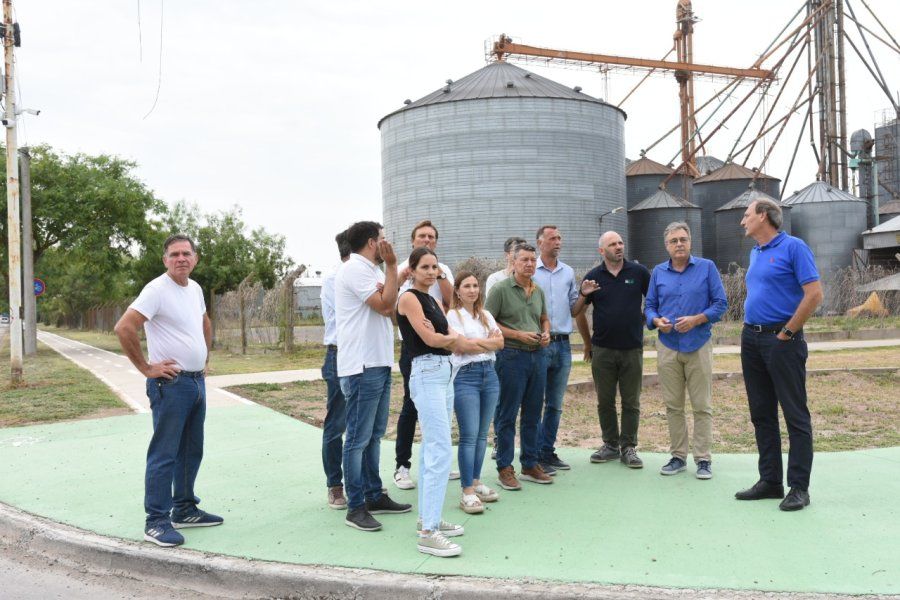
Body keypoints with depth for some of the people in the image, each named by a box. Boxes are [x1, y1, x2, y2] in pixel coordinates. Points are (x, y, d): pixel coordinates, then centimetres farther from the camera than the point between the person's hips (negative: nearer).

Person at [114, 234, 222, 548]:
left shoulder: (195, 288, 11)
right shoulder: (157, 290, -14)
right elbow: (124, 328, -22)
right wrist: (146, 368, -17)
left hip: (197, 381, 9)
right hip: (171, 384, -9)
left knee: (191, 451, 16)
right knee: (164, 455, -4)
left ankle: (185, 510, 28)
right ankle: (156, 522, 4)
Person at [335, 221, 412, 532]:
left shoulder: (372, 271, 19)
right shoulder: (355, 269, -12)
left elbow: (389, 309, 14)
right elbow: (386, 305, -16)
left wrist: (385, 296, -6)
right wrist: (392, 265, -11)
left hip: (379, 363, 10)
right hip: (362, 366, -10)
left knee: (374, 435, 15)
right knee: (358, 438, -4)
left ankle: (374, 497, 24)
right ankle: (355, 507, 3)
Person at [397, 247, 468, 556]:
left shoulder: (433, 301, 18)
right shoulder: (409, 298, -7)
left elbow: (455, 343, 11)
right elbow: (430, 339, -14)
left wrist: (444, 336, -9)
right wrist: (452, 336, 4)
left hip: (444, 372, 9)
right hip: (426, 373, -9)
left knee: (432, 448, 13)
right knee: (441, 450, -15)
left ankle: (428, 517, 22)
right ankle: (428, 533, -14)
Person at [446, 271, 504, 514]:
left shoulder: (485, 315, 16)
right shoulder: (453, 315, -1)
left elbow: (500, 342, 7)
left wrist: (475, 341, -5)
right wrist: (489, 341, -2)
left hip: (489, 374, 6)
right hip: (466, 375, -6)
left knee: (482, 434, 9)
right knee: (469, 436, -9)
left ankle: (476, 482, 20)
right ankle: (467, 492, -6)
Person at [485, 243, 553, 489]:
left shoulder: (538, 291, 12)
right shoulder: (501, 289, -7)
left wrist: (546, 333, 2)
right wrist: (518, 335, -15)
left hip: (538, 355, 6)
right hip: (511, 356, -6)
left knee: (533, 414, 12)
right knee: (507, 415, 0)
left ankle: (530, 465, 22)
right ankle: (505, 468, 9)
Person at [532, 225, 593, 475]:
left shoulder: (568, 273, 11)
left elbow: (577, 310, 16)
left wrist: (588, 343, 17)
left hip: (562, 344, 5)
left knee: (555, 405, 11)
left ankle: (548, 452, 20)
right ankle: (536, 456, 4)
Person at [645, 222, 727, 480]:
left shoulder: (707, 267, 0)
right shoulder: (658, 272, 8)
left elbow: (720, 303, -3)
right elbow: (649, 306, 11)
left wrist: (696, 319, -16)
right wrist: (656, 320, -11)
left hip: (698, 345, -3)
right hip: (667, 346, 3)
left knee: (702, 407, 1)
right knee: (673, 406, 8)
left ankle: (703, 459, 9)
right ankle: (678, 456, 19)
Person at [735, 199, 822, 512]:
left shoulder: (793, 247, -9)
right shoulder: (755, 253, 15)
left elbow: (814, 294, -16)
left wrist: (787, 332, -13)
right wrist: (752, 328, 14)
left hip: (782, 341, -8)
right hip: (751, 340, 8)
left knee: (795, 415, -1)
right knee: (762, 414, 11)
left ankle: (799, 488, 4)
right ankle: (770, 481, 20)